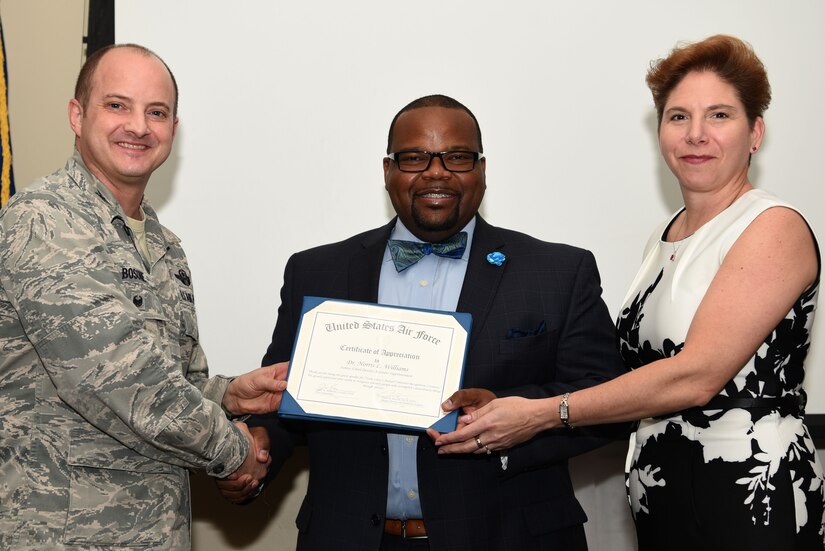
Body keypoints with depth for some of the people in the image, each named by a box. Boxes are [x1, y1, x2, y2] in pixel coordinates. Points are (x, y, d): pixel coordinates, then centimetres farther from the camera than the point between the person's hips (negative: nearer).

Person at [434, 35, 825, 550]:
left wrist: (542, 413, -21)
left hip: (749, 505, -7)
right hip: (657, 492, 7)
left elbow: (695, 376, -21)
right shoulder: (663, 238, 12)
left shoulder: (776, 228, -13)